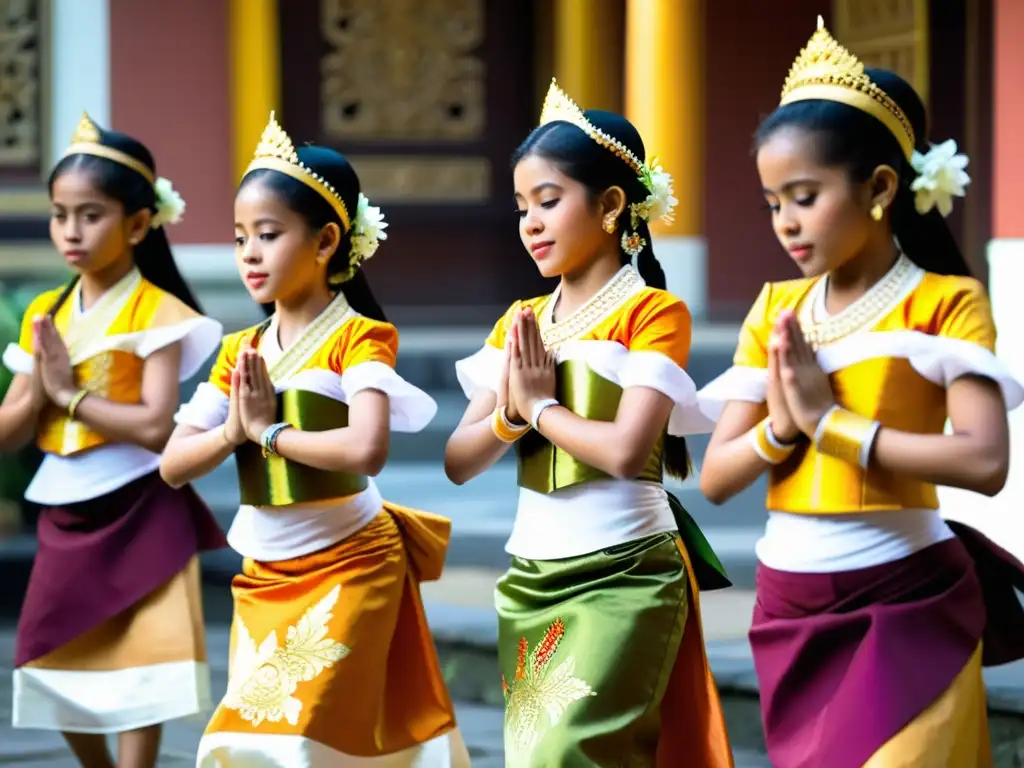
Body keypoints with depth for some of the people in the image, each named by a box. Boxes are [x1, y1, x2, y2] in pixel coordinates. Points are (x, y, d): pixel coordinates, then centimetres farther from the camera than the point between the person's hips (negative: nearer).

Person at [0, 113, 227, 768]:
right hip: (65, 515, 6)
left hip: (139, 514, -6)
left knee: (137, 671, -6)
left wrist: (69, 393, -17)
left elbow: (156, 426, -22)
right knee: (58, 669, 12)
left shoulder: (157, 313, -10)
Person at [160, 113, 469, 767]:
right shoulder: (239, 352, 8)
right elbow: (173, 465, 4)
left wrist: (268, 431, -18)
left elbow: (367, 449, -29)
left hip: (345, 566, -7)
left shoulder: (358, 337, -11)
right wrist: (233, 431, -14)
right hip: (263, 579, 7)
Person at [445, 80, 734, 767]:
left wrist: (541, 406, -8)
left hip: (623, 577, -7)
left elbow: (627, 450, -21)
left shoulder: (653, 313, -7)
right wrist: (511, 413, -12)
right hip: (531, 578, 7)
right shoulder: (520, 322, 12)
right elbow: (459, 463, 6)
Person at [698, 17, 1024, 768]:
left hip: (904, 606, -5)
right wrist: (781, 424, -14)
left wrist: (828, 419, -18)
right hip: (791, 609, 5)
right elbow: (715, 478, 6)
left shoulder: (945, 303, -7)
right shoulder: (774, 312, 8)